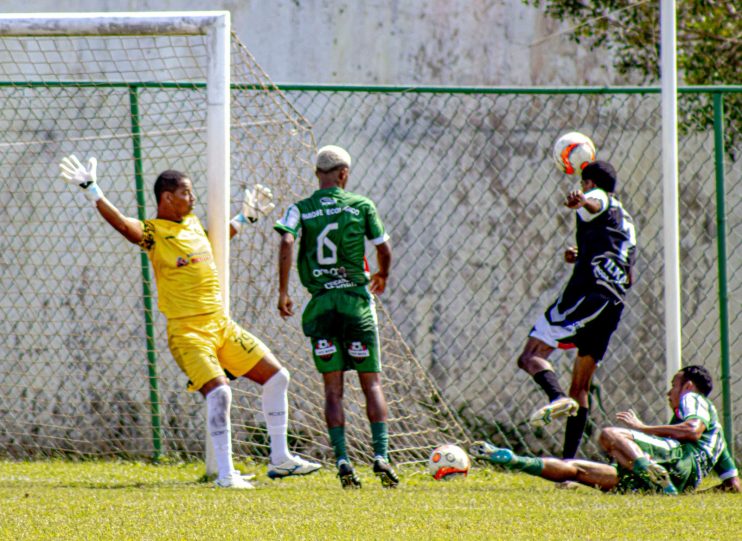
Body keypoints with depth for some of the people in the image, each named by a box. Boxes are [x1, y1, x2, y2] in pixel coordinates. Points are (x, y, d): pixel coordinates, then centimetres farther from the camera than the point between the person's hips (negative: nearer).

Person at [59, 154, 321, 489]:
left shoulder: (192, 223, 14)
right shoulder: (153, 233, -8)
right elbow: (122, 224, -27)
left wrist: (245, 217, 39)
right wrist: (91, 190, -34)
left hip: (222, 324, 8)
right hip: (187, 332, -8)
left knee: (276, 376, 9)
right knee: (219, 391, -24)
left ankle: (280, 460, 19)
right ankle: (225, 474, -15)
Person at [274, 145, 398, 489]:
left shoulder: (300, 210, 3)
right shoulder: (361, 206, 2)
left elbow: (287, 243, -14)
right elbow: (383, 250, 7)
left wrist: (283, 292, -10)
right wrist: (382, 276, 29)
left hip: (321, 304, 1)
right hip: (356, 299, -1)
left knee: (333, 388, 4)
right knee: (372, 383, 4)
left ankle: (342, 461, -6)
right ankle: (381, 454, -9)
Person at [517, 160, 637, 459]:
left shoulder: (599, 198, 7)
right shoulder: (626, 221, 32)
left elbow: (594, 203, -22)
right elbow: (628, 275, 40)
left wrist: (579, 200, -46)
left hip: (587, 292, -9)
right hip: (614, 304, 9)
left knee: (531, 356, -18)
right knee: (581, 387, 15)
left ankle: (558, 398, -45)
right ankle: (569, 458, 11)